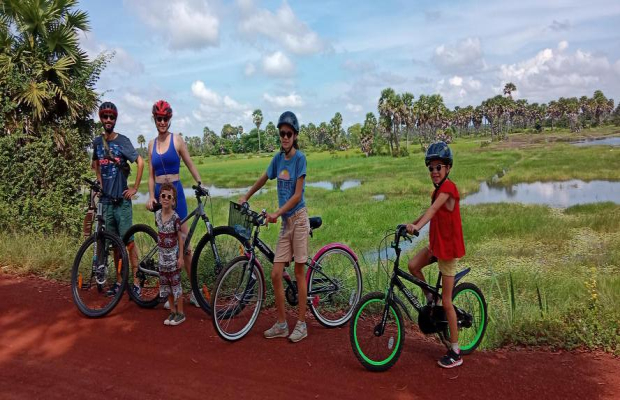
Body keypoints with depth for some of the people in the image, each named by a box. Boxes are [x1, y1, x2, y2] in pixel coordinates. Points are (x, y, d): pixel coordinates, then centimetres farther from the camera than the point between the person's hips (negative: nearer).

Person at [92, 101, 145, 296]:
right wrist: (100, 184, 11)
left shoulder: (123, 141, -6)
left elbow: (140, 162, -13)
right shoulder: (97, 142, 9)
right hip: (106, 200, 5)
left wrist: (135, 188, -12)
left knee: (128, 241, -4)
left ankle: (136, 283, 2)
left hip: (122, 200, -5)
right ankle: (119, 281, 20)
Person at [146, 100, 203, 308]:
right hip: (159, 193, 4)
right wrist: (151, 196, -1)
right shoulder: (152, 144, 12)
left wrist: (201, 184, -11)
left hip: (175, 192, -4)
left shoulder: (177, 140, 0)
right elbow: (151, 175, 12)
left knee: (183, 242, -7)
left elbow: (191, 166, 1)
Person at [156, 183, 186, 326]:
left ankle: (180, 313, 14)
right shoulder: (158, 214, 0)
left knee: (175, 284, 2)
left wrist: (181, 257, -11)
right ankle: (173, 311, 24)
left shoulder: (175, 217, -15)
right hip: (163, 255, 6)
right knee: (165, 284, 11)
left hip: (173, 255, -5)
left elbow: (180, 238, -10)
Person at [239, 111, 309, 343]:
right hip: (285, 221, 6)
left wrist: (277, 213, -20)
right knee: (275, 274, 3)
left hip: (298, 219, -5)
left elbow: (297, 194, -14)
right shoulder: (278, 158, 8)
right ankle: (281, 324, 16)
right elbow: (264, 179, 26)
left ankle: (301, 324, 13)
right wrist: (246, 197, 31)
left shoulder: (299, 158, -10)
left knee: (299, 272, 2)